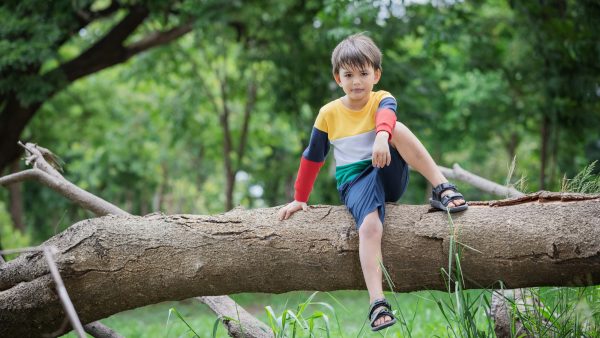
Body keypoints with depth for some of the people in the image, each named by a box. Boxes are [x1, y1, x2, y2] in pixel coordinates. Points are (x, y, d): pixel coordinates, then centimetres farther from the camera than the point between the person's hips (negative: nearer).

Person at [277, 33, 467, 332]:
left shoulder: (382, 100, 0)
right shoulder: (329, 114, 4)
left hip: (390, 177, 0)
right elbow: (312, 158, 13)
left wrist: (382, 136, -51)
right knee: (369, 226, -34)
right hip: (355, 182, 0)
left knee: (398, 128, -29)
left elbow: (386, 115, -27)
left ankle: (442, 189, -30)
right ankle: (377, 303, -46)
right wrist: (300, 199, 14)